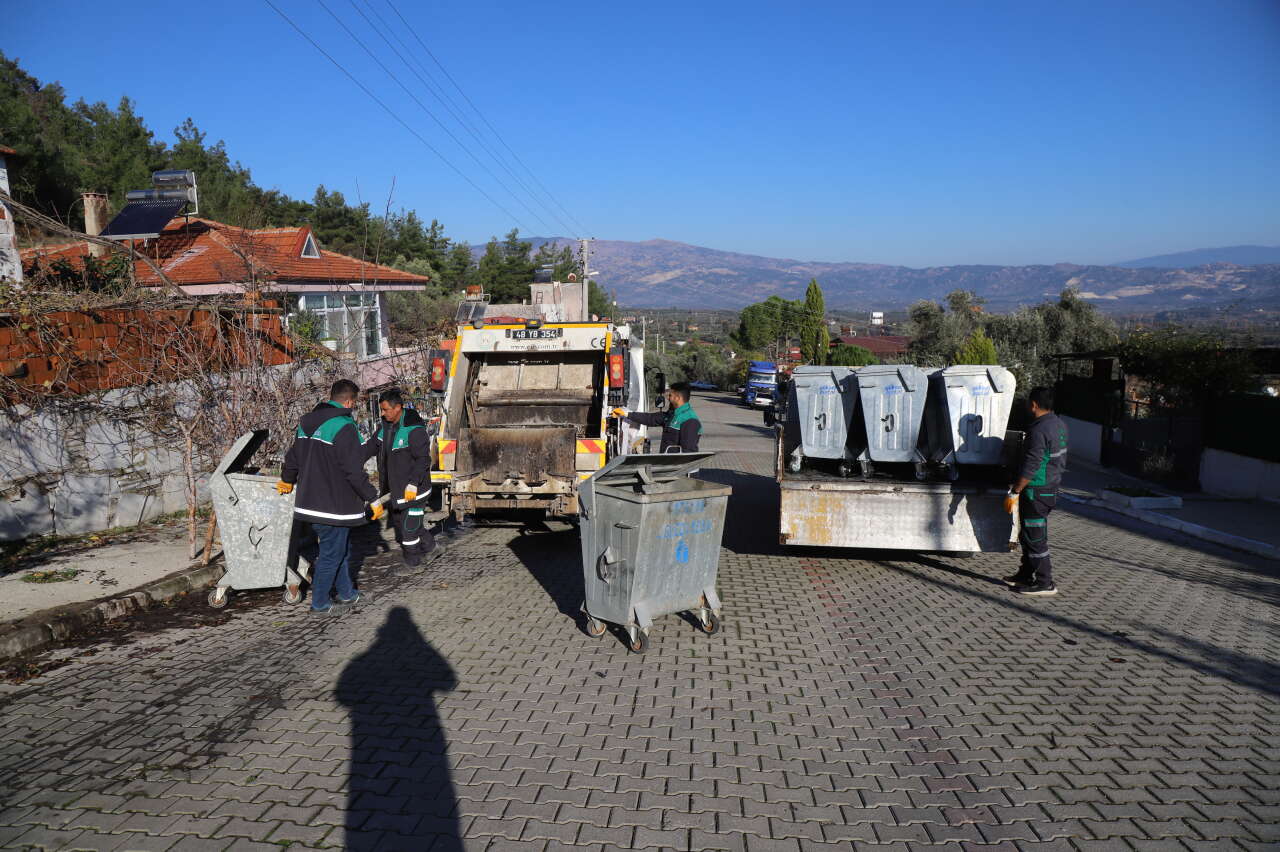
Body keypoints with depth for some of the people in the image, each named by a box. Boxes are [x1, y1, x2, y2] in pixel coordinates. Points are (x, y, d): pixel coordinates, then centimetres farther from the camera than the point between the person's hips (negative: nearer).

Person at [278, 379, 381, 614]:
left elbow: (292, 456, 23)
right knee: (331, 554, 5)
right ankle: (319, 603, 15)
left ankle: (346, 593, 32)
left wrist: (287, 480, 41)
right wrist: (373, 499, -13)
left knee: (342, 548, 21)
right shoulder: (344, 427, -19)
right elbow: (354, 471, -21)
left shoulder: (306, 423, 9)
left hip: (310, 503, 9)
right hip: (334, 505, -9)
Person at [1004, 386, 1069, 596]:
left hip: (1036, 491, -10)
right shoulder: (1059, 425, 10)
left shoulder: (1039, 430, -22)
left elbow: (1030, 467, -24)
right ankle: (1026, 575, 31)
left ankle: (1045, 583, 5)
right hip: (1051, 488, 10)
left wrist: (1014, 492, -19)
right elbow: (1061, 460, 18)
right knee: (1028, 535, 20)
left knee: (1035, 538, -1)